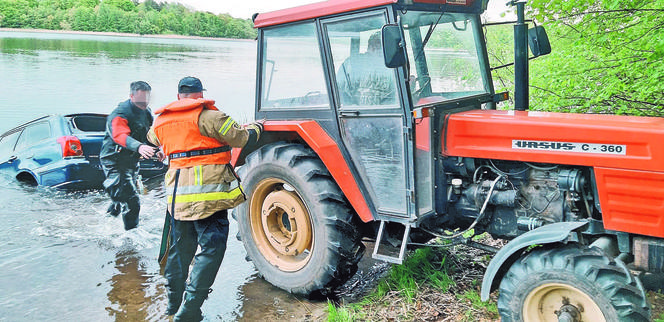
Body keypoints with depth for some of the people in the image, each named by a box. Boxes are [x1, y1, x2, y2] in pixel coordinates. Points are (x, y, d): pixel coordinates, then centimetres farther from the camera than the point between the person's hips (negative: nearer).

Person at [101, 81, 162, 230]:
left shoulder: (146, 113, 6)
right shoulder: (120, 114, -22)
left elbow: (148, 135, 21)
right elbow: (120, 136, -41)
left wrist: (156, 149, 3)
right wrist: (139, 146, -59)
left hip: (131, 161, 8)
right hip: (114, 161, -8)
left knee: (122, 197, 25)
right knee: (131, 201, -14)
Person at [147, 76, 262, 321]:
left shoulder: (161, 121, 12)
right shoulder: (208, 116, -7)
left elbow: (153, 138, 34)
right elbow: (240, 138, -4)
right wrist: (255, 128, 17)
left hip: (177, 196, 7)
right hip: (208, 194, -7)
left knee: (181, 248, 20)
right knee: (211, 248, -1)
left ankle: (174, 301, 33)